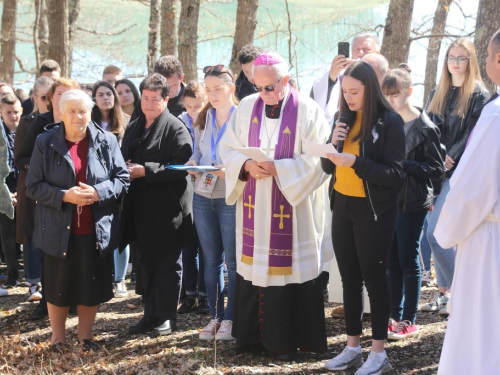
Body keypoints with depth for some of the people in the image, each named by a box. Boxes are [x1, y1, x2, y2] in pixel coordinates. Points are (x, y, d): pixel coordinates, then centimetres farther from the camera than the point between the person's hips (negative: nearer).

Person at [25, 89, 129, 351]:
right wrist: (64, 196, -20)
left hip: (96, 231, 1)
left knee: (92, 285, 9)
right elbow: (33, 186, -5)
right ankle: (58, 338, 23)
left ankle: (85, 335, 26)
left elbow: (122, 179, 2)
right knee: (58, 285, 8)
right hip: (59, 230, -1)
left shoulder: (106, 142, 2)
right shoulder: (46, 143, -2)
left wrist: (98, 192, -17)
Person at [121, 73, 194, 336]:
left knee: (168, 263, 3)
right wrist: (126, 168, 0)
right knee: (146, 262, 13)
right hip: (141, 208, 7)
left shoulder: (176, 128, -9)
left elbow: (181, 166, -18)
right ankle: (151, 315, 23)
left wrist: (144, 170, -20)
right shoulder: (133, 128, 15)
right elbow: (123, 158, 24)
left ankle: (167, 317, 12)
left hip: (168, 208, -7)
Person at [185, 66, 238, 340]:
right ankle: (214, 316, 17)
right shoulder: (203, 118, 11)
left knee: (232, 260, 0)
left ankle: (229, 318, 8)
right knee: (210, 259, 10)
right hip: (203, 195, 5)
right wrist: (192, 163, -3)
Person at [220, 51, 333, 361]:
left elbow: (316, 158, -11)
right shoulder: (246, 108, 5)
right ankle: (251, 334, 19)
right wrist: (247, 165, -13)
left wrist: (278, 168, -20)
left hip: (294, 206, -4)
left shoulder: (307, 111, -7)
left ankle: (288, 339, 11)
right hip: (254, 208, 4)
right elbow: (228, 148, 8)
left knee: (290, 269, 0)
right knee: (253, 267, 7)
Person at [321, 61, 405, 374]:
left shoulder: (390, 122, -11)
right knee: (350, 278, 11)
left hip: (374, 210, -6)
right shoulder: (345, 119, 8)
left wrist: (356, 162, -26)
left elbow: (394, 174, -15)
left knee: (374, 278, 0)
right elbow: (328, 167, 11)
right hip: (343, 207, 6)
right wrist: (333, 144, -9)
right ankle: (353, 346, 20)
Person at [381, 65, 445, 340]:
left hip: (412, 203, -5)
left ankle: (409, 320, 12)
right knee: (392, 261, 11)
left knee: (408, 261, 2)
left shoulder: (424, 128, -10)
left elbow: (437, 169, -10)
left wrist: (405, 165, -19)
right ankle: (394, 316, 20)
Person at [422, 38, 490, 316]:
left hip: (458, 173, -6)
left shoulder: (479, 95, -3)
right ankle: (444, 292, 16)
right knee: (437, 233, 6)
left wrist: (449, 160, -15)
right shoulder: (437, 94, 15)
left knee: (435, 233, -14)